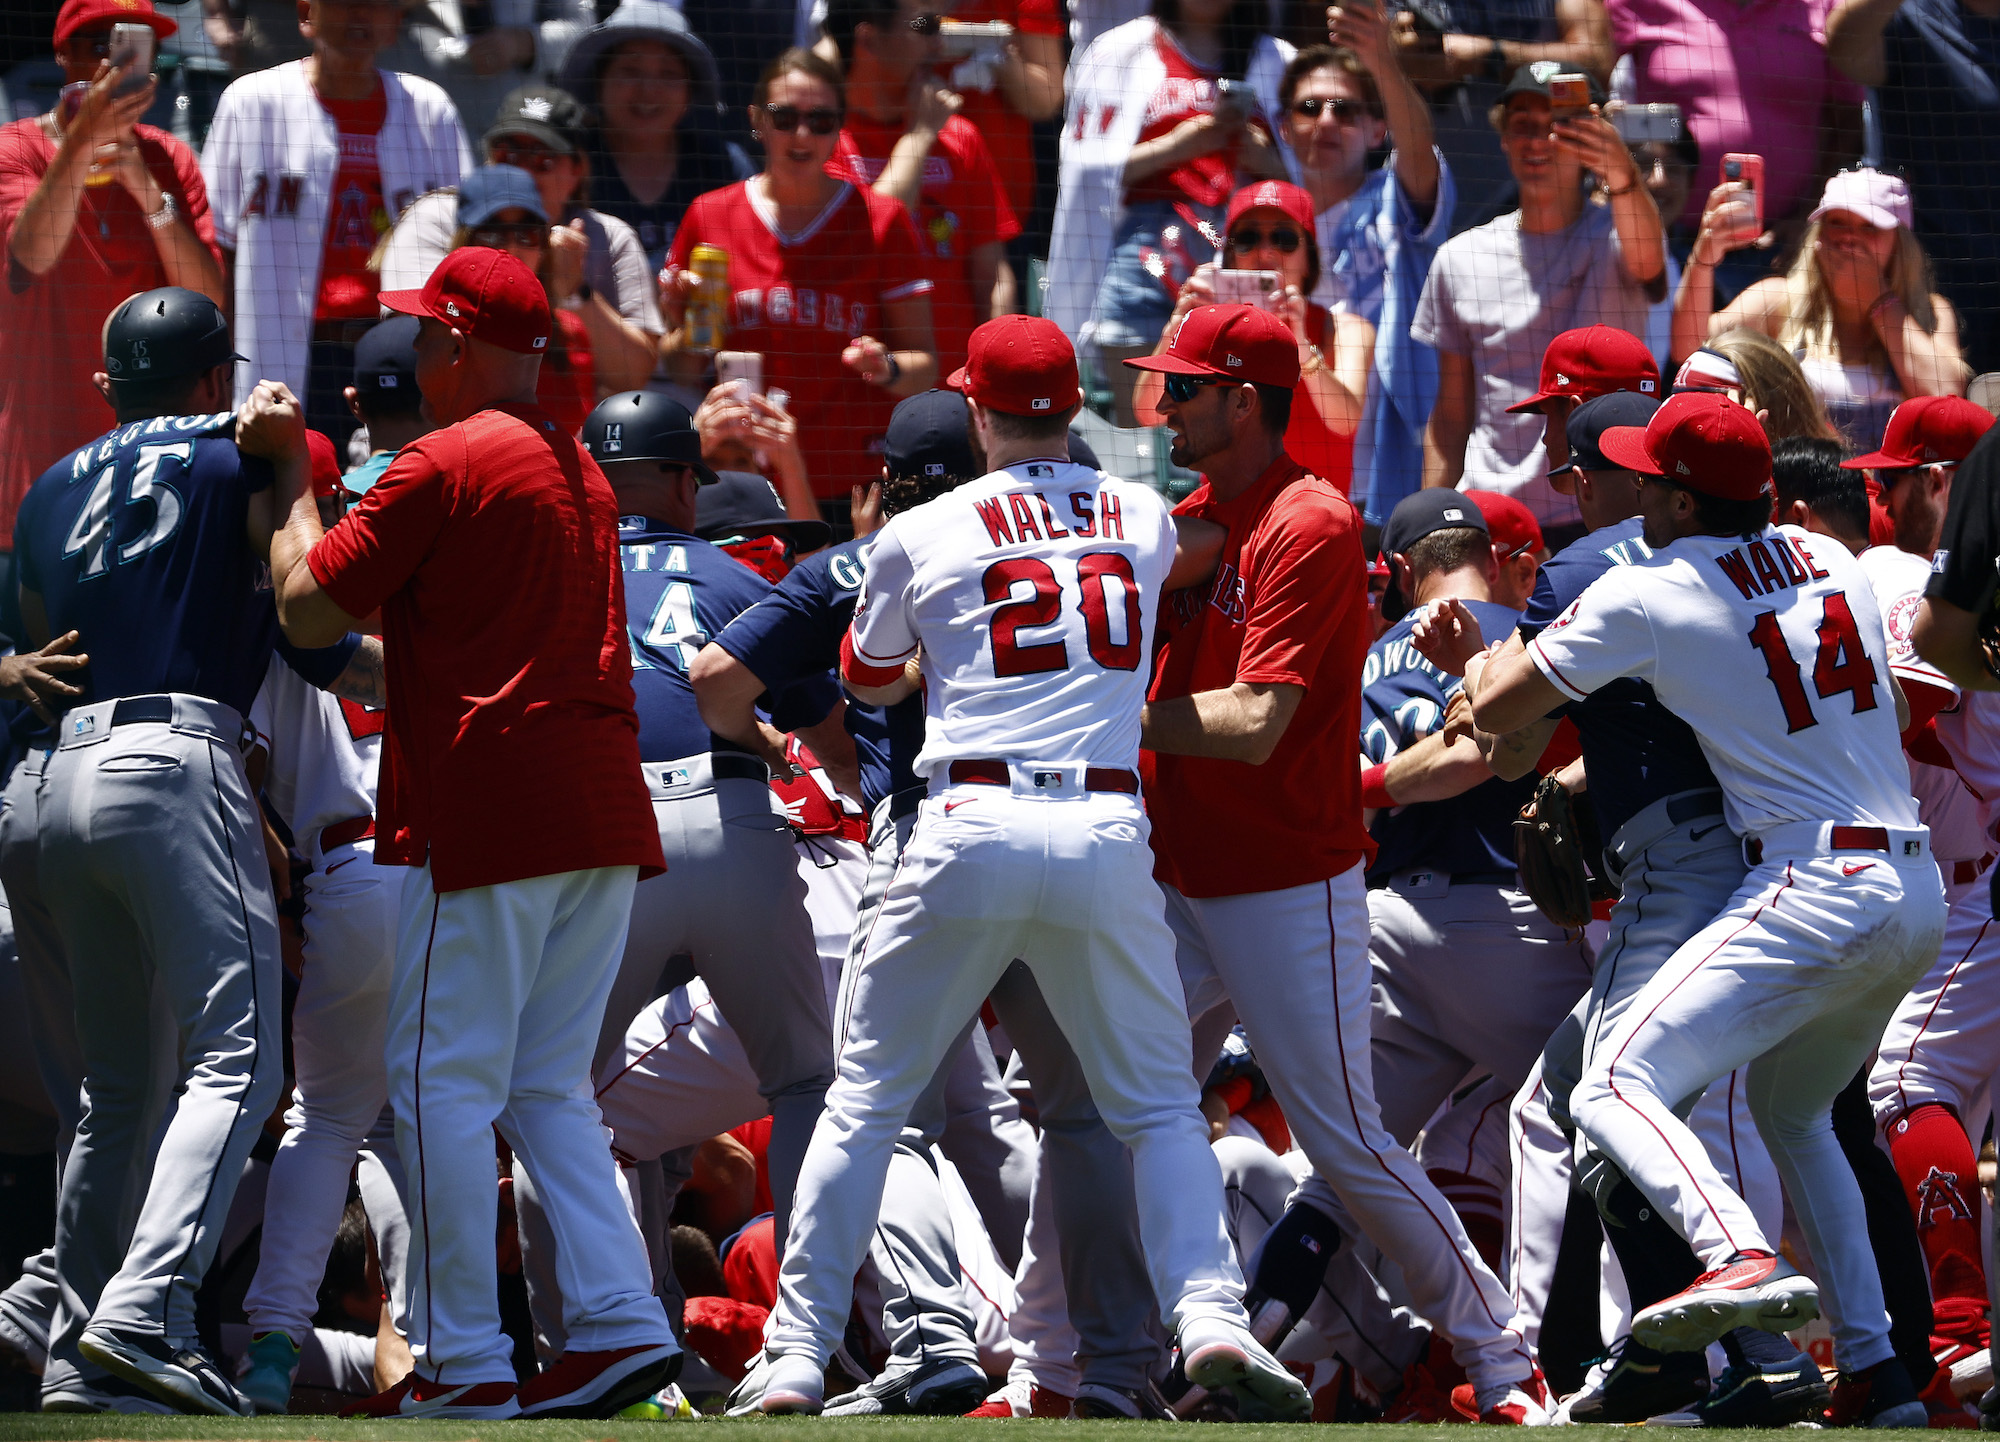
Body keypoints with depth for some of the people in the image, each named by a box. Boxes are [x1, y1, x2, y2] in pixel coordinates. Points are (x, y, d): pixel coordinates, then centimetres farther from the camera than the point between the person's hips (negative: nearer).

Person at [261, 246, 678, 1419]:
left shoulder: (444, 465, -9)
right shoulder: (583, 472, 17)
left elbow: (307, 607, -8)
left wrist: (292, 476, 6)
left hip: (485, 813, -8)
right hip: (606, 813, 8)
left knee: (444, 1083, -2)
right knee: (550, 1087, 13)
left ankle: (463, 1362, -4)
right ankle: (623, 1322, 1)